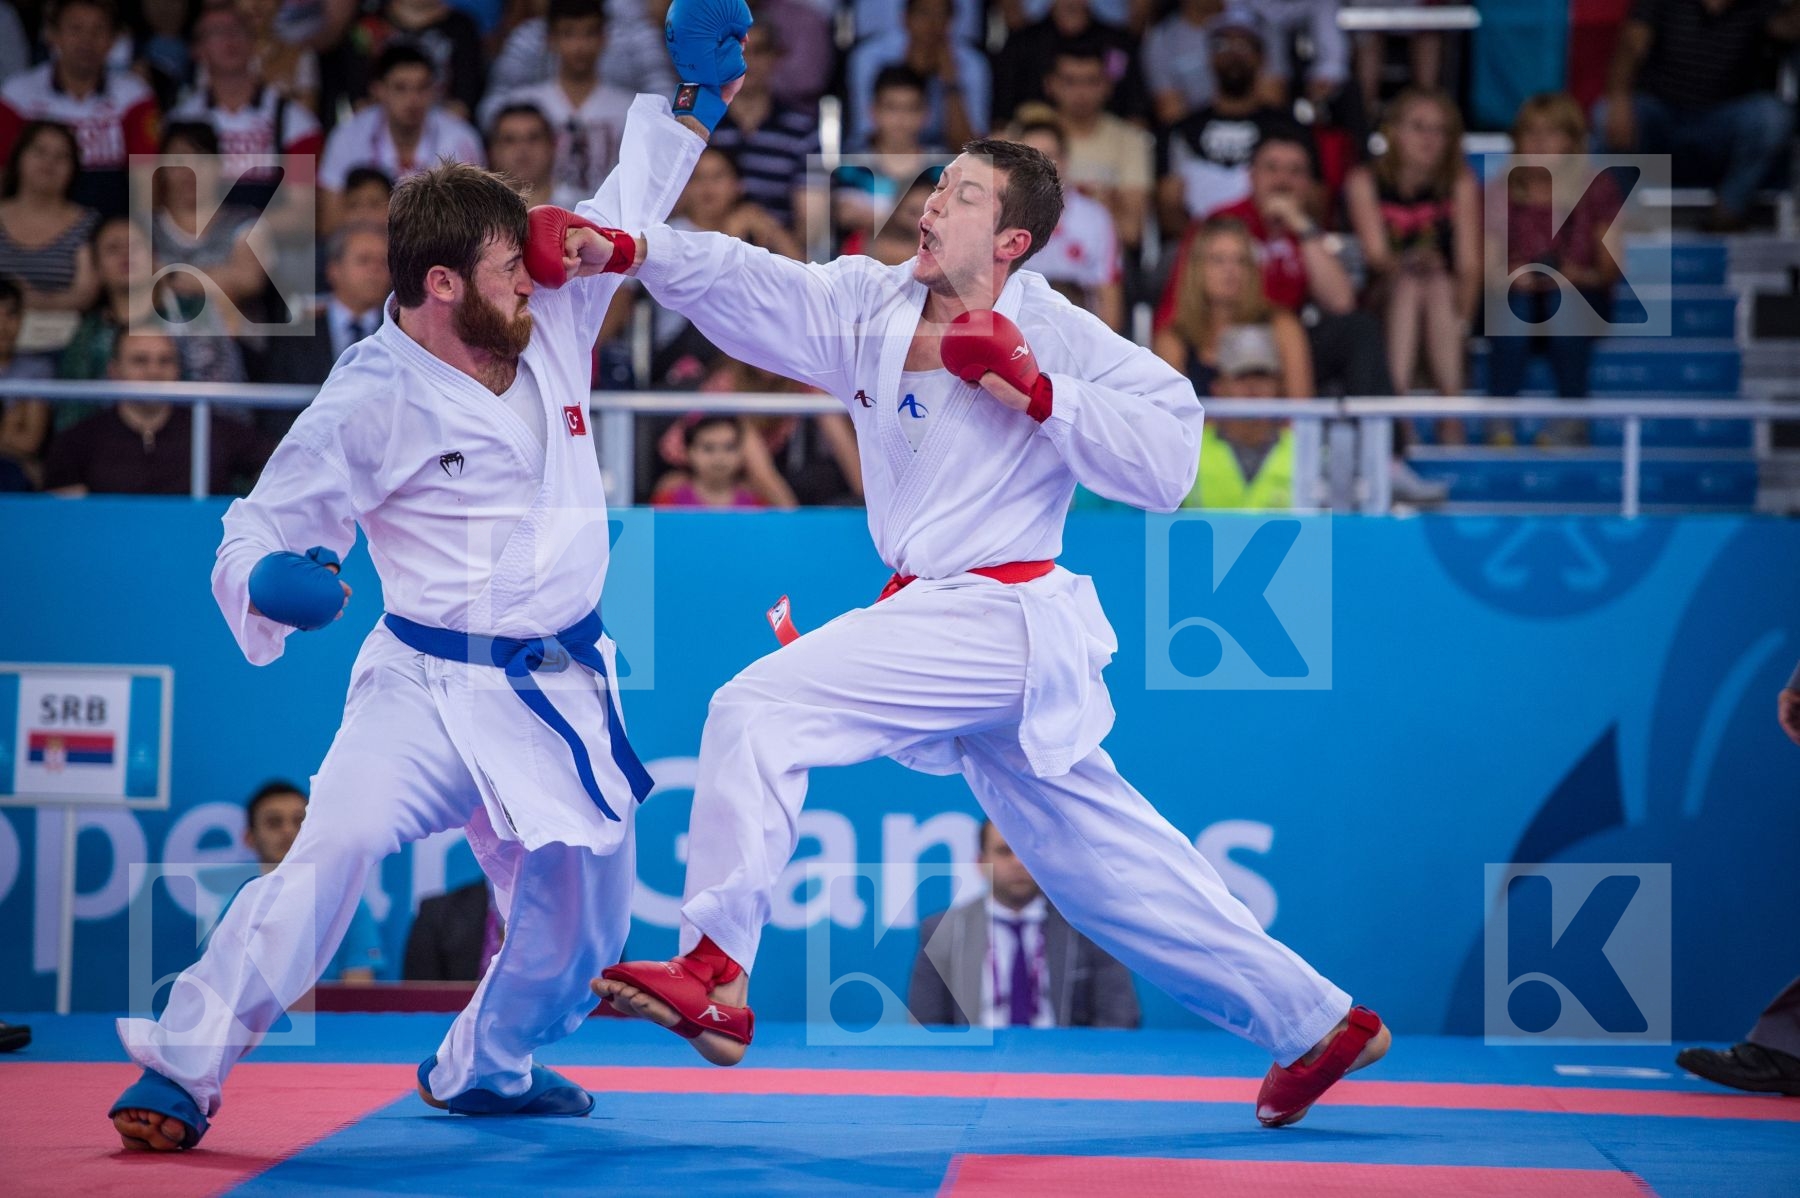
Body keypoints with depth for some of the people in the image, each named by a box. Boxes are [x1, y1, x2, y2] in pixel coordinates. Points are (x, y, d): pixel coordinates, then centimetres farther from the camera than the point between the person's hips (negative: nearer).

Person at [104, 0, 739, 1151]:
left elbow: (627, 209, 16)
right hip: (431, 688, -6)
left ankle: (487, 1065, 42)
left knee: (584, 902, 15)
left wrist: (697, 93, 11)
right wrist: (267, 581, -33)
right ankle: (184, 1068, -20)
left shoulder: (552, 325, 0)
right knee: (335, 848, -26)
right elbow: (261, 534, -10)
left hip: (559, 692, 6)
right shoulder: (372, 402, -16)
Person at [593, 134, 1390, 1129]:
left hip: (999, 625, -8)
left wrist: (1036, 391, -19)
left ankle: (714, 974, -15)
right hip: (938, 618, 8)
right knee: (1100, 862, 15)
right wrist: (628, 245, -19)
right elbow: (735, 282, -4)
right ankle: (1314, 1024, 27)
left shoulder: (1054, 334, -9)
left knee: (760, 709, -18)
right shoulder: (868, 307, 7)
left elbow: (1167, 461, -15)